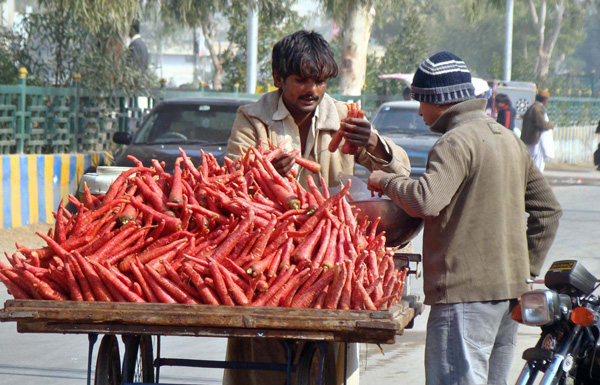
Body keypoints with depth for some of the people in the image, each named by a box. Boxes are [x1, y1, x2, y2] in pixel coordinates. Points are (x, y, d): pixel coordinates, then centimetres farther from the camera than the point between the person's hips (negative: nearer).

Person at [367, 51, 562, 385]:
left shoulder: (456, 142, -11)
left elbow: (426, 201, -27)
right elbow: (548, 209, 21)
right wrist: (527, 268, 19)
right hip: (510, 290, 9)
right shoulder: (509, 139, 18)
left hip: (466, 292, -9)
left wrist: (386, 181, -9)